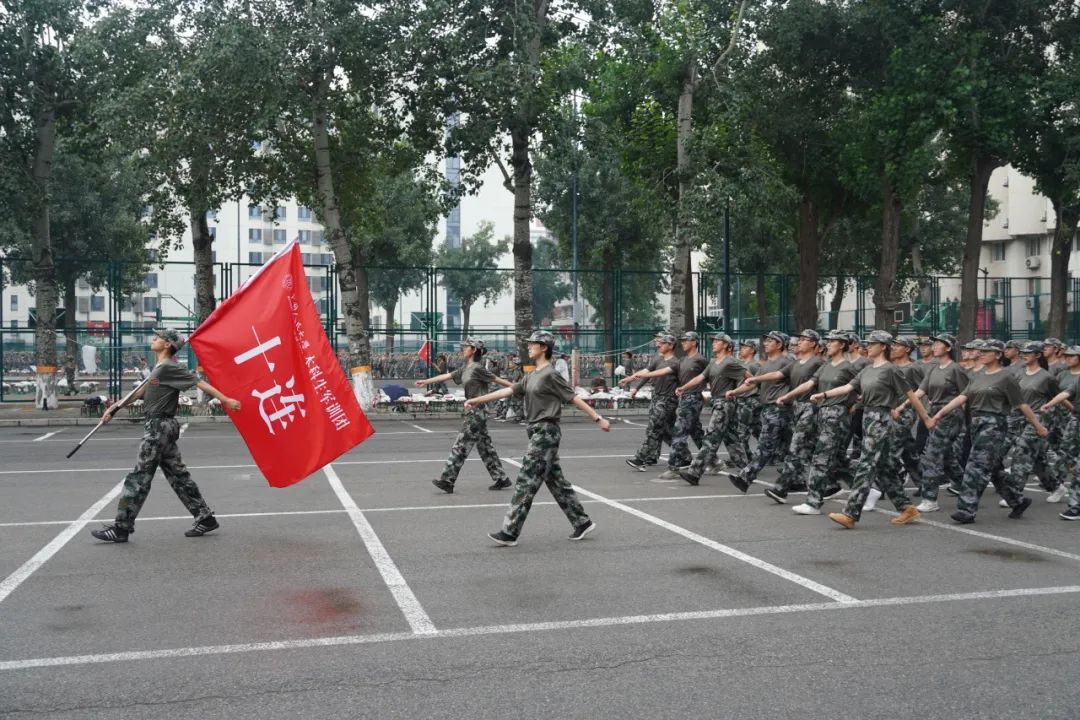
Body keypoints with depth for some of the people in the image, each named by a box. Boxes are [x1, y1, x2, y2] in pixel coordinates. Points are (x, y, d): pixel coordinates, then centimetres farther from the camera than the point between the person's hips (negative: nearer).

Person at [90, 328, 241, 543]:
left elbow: (200, 383, -16)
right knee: (178, 475, 10)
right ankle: (205, 517, 14)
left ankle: (121, 528, -1)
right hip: (157, 427, 10)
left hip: (159, 427, -10)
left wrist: (226, 400, -20)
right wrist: (115, 407, 24)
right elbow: (141, 391, 26)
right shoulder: (158, 368, 17)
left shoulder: (169, 368, -13)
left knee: (139, 477, -6)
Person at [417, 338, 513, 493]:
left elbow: (497, 380, -8)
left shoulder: (477, 368, -13)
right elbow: (446, 376, 17)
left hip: (477, 412, -9)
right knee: (485, 446, 11)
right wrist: (426, 382, 16)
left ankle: (447, 480, -4)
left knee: (461, 445, -6)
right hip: (472, 411, 9)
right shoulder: (465, 368, 13)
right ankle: (501, 479, 15)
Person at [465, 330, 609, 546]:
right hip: (538, 432, 9)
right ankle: (582, 522, 18)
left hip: (546, 432, -9)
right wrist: (478, 400, 12)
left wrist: (598, 419, -11)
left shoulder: (550, 375, -11)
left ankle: (510, 532, -4)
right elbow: (508, 391, 15)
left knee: (526, 481, -7)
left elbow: (574, 398, -12)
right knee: (556, 481, 12)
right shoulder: (531, 377, 15)